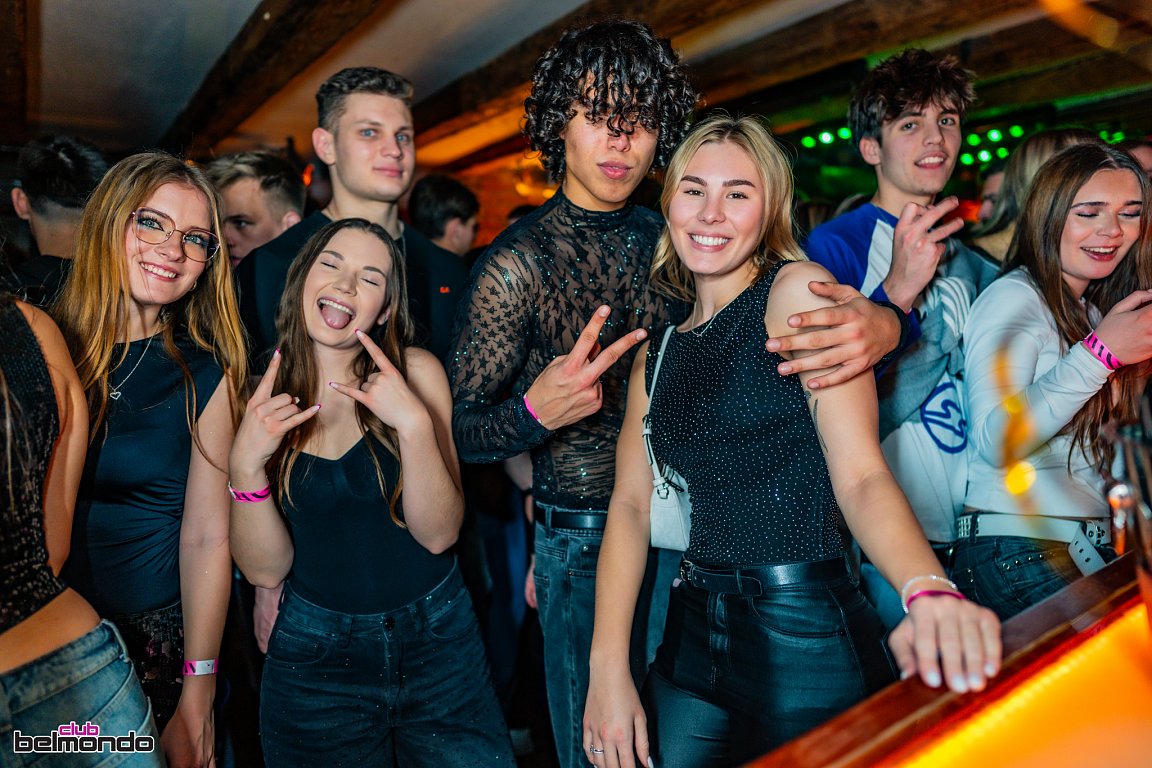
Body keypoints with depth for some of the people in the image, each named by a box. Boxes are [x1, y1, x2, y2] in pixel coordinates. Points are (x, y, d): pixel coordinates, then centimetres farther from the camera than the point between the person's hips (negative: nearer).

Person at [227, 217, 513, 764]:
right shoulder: (259, 397, -6)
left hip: (438, 642, 0)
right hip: (314, 655, 1)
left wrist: (415, 422, -28)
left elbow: (438, 534, -14)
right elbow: (265, 570, -8)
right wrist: (245, 465, -24)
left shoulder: (417, 372, -9)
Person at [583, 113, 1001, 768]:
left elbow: (861, 474, -15)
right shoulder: (660, 348, 8)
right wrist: (609, 669, -5)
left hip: (804, 640, -5)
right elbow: (631, 502, 4)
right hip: (694, 638, 5)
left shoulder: (800, 290, -7)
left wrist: (930, 592, -35)